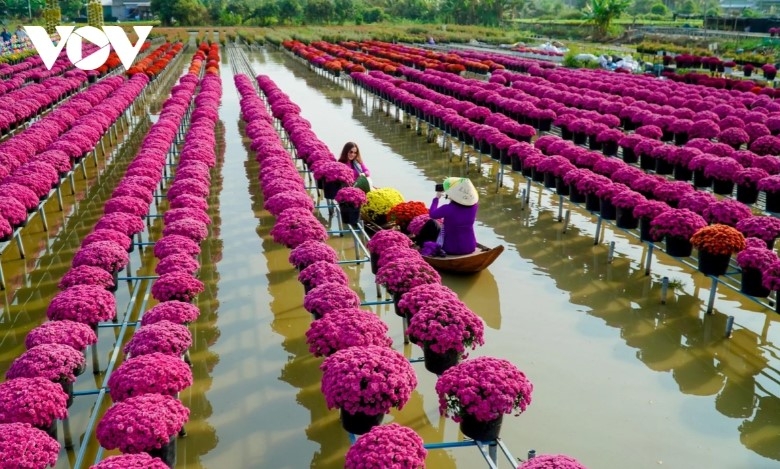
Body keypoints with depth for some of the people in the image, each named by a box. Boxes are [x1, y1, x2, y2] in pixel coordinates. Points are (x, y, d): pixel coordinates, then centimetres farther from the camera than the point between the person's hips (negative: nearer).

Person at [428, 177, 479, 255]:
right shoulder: (474, 205, -16)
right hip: (471, 247, 3)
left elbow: (432, 214, -8)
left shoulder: (448, 209, -28)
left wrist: (436, 198, 6)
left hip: (452, 249, -3)